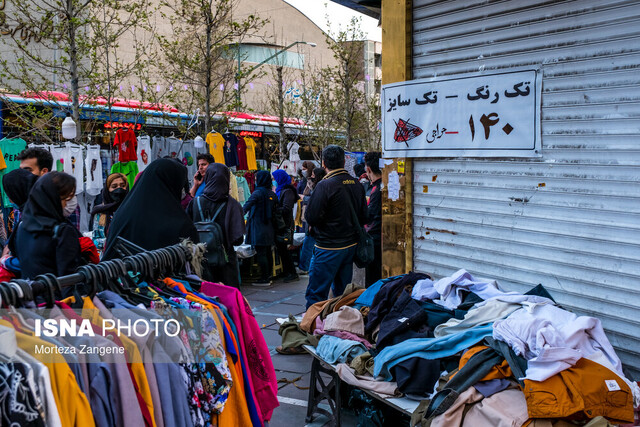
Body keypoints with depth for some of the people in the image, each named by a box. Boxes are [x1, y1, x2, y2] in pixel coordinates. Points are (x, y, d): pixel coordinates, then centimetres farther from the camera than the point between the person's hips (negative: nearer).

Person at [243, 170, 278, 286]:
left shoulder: (258, 192, -12)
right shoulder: (272, 194, 9)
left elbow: (247, 205, -18)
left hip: (258, 227, -7)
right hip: (269, 227, 8)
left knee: (260, 253, -4)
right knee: (268, 252, 12)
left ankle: (264, 278, -2)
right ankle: (268, 276, 19)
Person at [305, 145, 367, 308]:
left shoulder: (324, 185, -18)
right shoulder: (356, 184, 3)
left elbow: (311, 217, -18)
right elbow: (363, 217, 10)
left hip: (329, 246, -7)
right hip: (351, 244, 7)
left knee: (316, 294, 0)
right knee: (342, 292, 18)